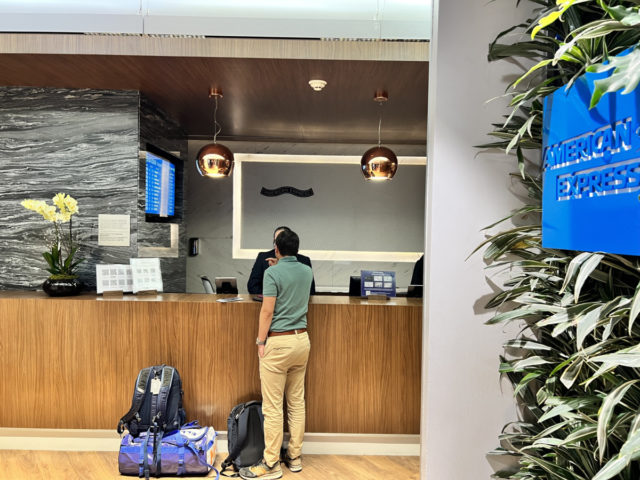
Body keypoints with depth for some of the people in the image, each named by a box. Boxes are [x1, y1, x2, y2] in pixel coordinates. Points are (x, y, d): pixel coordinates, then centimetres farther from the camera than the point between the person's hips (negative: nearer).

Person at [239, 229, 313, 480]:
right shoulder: (307, 271, 8)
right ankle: (295, 456, 24)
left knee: (272, 407, 1)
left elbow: (267, 311, -15)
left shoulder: (273, 273, -11)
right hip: (302, 339, 7)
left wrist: (260, 342, -5)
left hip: (278, 342, -7)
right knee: (297, 402, 14)